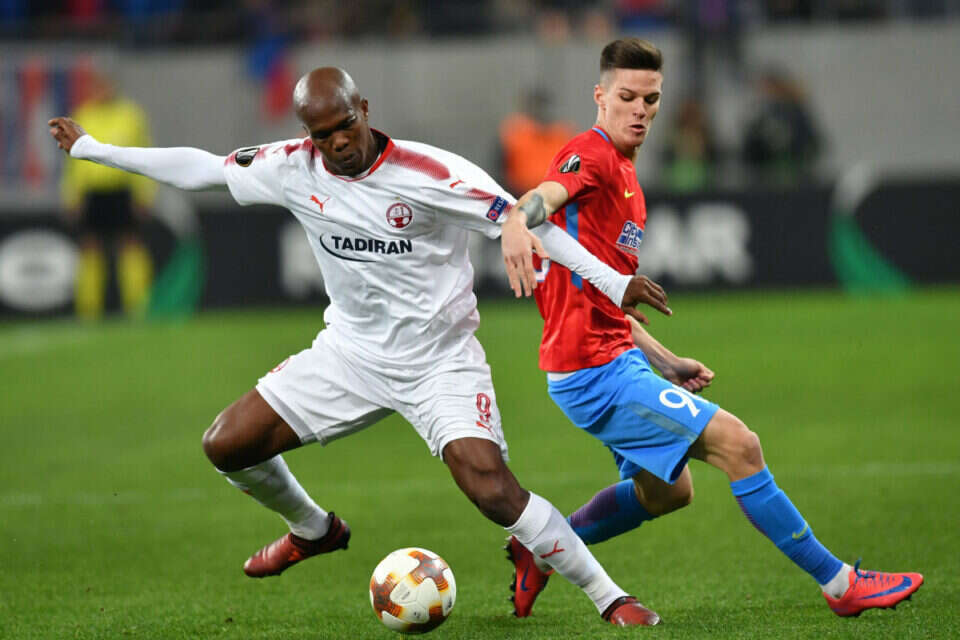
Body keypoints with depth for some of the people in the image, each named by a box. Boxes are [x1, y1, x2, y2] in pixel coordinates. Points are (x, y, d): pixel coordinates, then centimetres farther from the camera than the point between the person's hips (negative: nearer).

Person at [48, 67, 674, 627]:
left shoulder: (430, 174, -21)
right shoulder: (293, 168, -7)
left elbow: (518, 222, -20)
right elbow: (200, 167, 4)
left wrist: (612, 280, -25)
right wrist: (88, 147, 10)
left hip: (441, 361, -5)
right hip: (352, 353, 5)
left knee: (492, 491, -24)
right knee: (226, 445, 1)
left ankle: (611, 597, -7)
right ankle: (314, 530, 31)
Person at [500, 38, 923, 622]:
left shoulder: (624, 174, 17)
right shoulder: (592, 156, -12)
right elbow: (546, 195, -36)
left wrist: (665, 363, 21)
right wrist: (519, 222, -58)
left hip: (615, 360, 11)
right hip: (596, 370, -11)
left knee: (667, 491, 25)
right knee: (738, 444, -12)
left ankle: (539, 550, 29)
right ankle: (839, 583, -6)